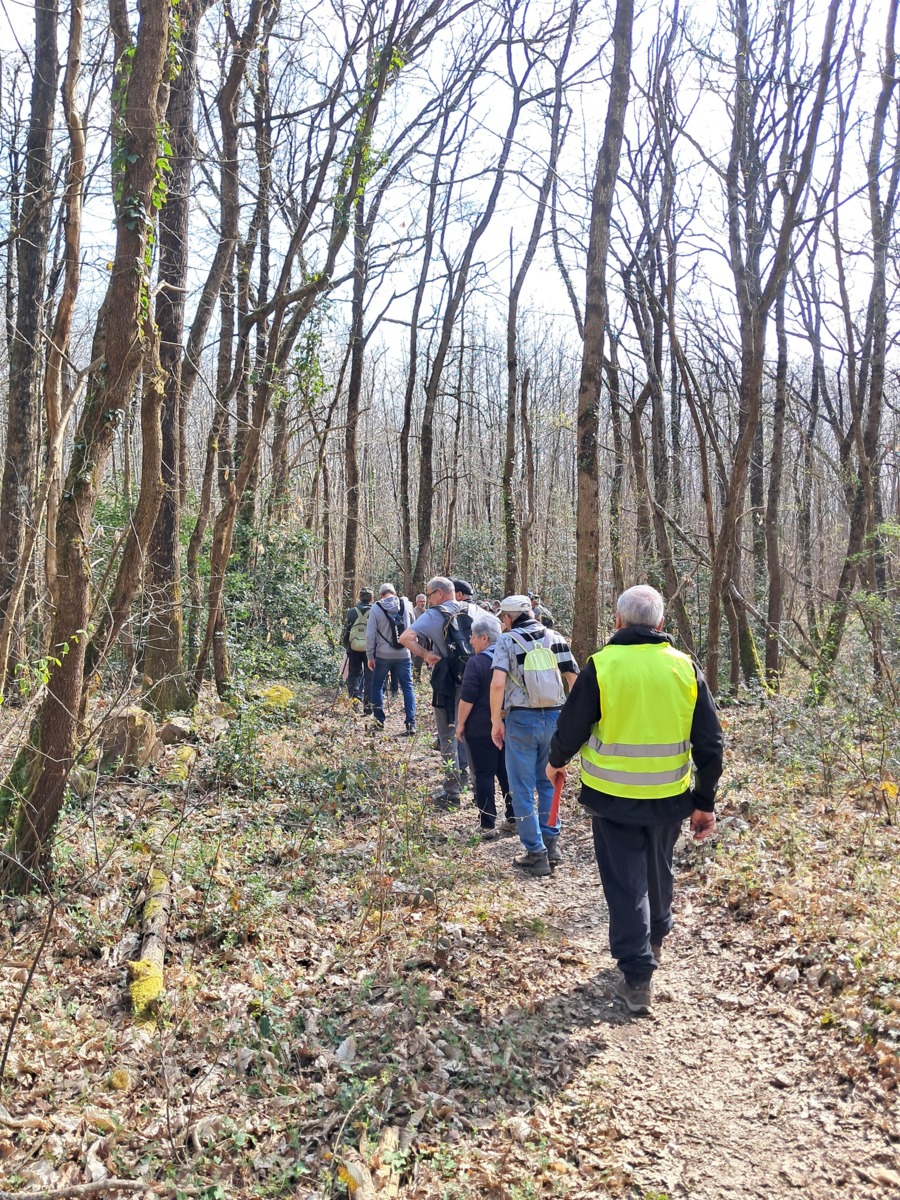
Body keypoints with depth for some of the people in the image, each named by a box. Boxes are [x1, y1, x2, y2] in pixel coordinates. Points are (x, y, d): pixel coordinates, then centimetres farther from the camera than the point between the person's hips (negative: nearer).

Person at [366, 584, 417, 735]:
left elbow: (370, 634, -6)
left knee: (377, 686, 16)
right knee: (407, 687, 7)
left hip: (383, 655, -1)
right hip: (403, 654, 1)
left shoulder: (376, 608, -7)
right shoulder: (406, 604, -1)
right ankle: (411, 723, 0)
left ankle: (379, 719, 17)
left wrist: (370, 656, 1)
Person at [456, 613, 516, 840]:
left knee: (484, 775, 1)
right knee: (506, 772, 14)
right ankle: (513, 820, 19)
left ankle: (488, 826, 4)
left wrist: (460, 724, -6)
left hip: (480, 729, -6)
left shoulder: (476, 662, -15)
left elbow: (467, 698, -16)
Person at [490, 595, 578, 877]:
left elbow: (497, 683, -17)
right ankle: (551, 841, 22)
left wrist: (496, 721, -7)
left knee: (523, 790, 7)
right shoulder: (555, 638, 7)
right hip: (554, 717, 4)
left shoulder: (507, 641, -4)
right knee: (548, 783, 21)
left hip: (521, 719, -4)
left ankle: (536, 854, 10)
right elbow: (575, 680, 4)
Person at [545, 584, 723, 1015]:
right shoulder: (685, 667, -4)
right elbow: (709, 742, -1)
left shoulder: (602, 665, -12)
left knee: (625, 882, 7)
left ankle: (637, 977, 6)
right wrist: (705, 802, 8)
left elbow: (572, 726, -5)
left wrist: (556, 761, 16)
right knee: (657, 872, 25)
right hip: (669, 797, 4)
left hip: (613, 797, -3)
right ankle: (654, 941, 47)